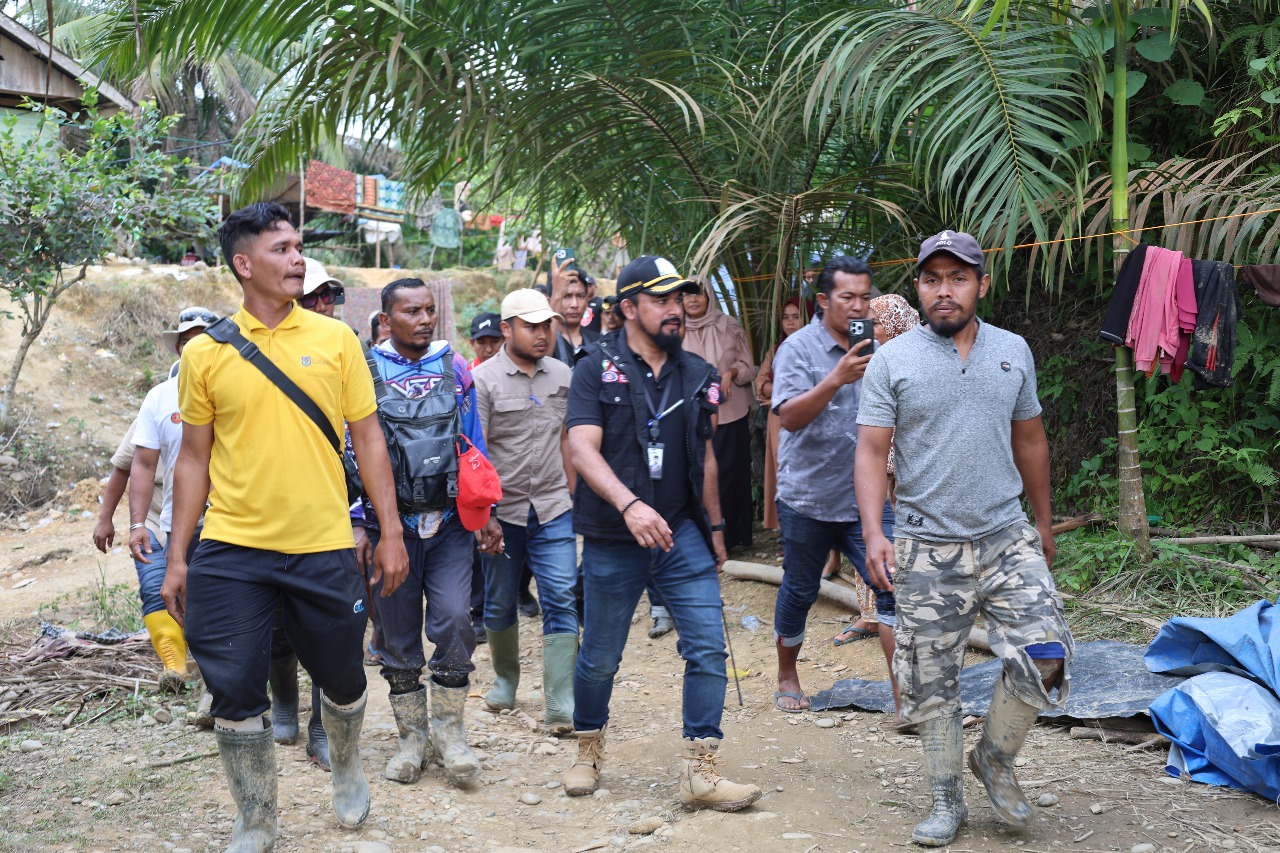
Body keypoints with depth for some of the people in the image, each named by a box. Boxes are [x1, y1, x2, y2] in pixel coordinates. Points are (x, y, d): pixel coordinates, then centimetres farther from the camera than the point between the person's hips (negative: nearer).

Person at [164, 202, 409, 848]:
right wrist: (177, 558, 5)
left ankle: (347, 771, 43)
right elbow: (194, 458, 7)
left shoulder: (335, 340, 1)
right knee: (235, 691, 2)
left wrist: (391, 533, 2)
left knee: (342, 678, 12)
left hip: (323, 547, 0)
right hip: (230, 551, 0)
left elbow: (368, 439, 5)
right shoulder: (205, 353, 1)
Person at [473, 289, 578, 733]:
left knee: (561, 602, -6)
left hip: (553, 511, 2)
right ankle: (505, 677, 37)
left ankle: (561, 707, -6)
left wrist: (568, 494, 13)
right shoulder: (483, 379, -7)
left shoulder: (562, 375, 6)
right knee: (500, 604, 12)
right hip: (503, 512, -2)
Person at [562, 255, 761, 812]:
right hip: (612, 541, -3)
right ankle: (588, 750, 33)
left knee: (709, 648, -7)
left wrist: (715, 527, 19)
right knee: (600, 657, 9)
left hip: (683, 536, 3)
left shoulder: (696, 375, 9)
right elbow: (582, 449, -17)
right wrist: (630, 504, -32)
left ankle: (699, 773, 0)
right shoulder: (597, 369, -5)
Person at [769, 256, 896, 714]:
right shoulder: (799, 347, -7)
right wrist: (837, 378, -30)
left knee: (892, 585, -8)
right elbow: (789, 416, -20)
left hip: (864, 498, 3)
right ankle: (787, 677, 32)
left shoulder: (872, 349, 8)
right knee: (800, 591, 10)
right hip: (808, 498, -3)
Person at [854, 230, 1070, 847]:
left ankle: (995, 758, 16)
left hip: (1006, 539, 2)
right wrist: (873, 531, -19)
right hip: (926, 548, -2)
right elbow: (871, 451, -7)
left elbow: (1029, 440, 16)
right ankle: (946, 799, 22)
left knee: (1044, 656, -10)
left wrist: (1043, 521, 20)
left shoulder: (1013, 352, 7)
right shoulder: (892, 360, -3)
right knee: (932, 682, 4)